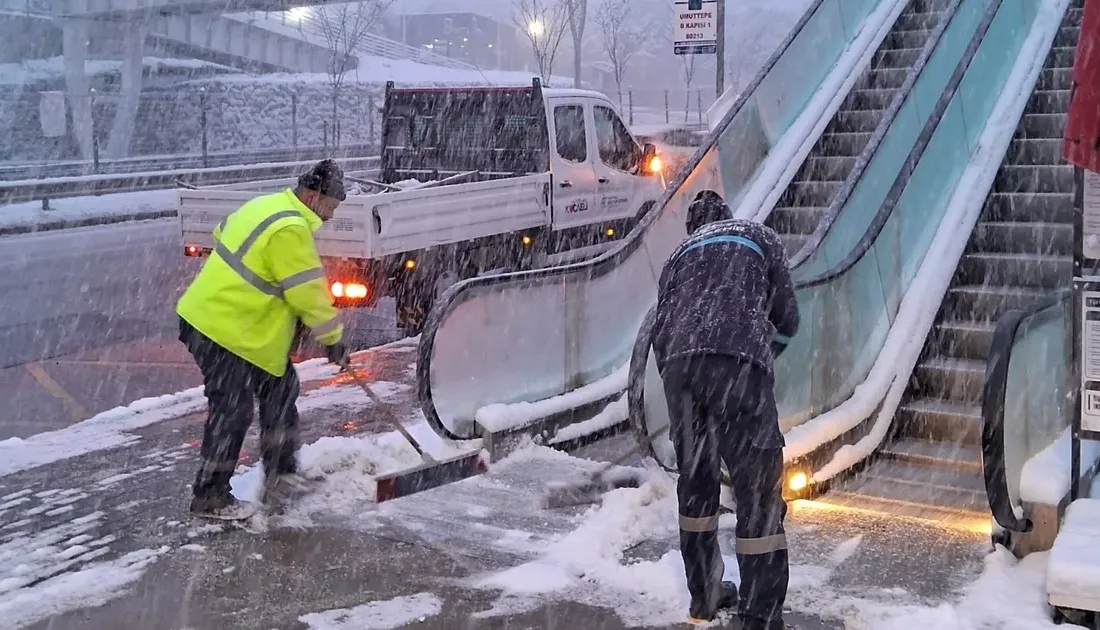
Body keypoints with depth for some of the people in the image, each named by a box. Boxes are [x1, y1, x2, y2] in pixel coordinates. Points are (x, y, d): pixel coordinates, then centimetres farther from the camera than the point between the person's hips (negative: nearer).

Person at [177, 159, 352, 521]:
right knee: (232, 414, -3)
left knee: (280, 390, 16)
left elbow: (223, 233, 21)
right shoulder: (290, 230, -23)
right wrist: (333, 338, -8)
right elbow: (309, 292, -19)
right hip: (223, 331, -11)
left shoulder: (270, 205, 9)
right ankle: (210, 498, 9)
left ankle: (279, 471, 28)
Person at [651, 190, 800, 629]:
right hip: (738, 361, -4)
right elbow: (787, 317, 20)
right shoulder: (760, 237, 25)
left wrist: (678, 382, 33)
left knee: (695, 481, 18)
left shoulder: (679, 254, 31)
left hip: (678, 362, 4)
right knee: (758, 489, -1)